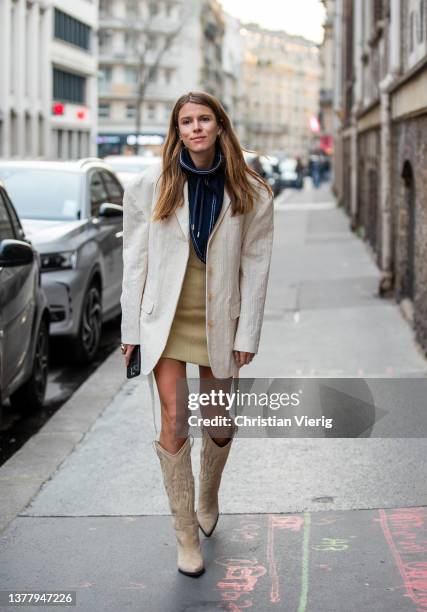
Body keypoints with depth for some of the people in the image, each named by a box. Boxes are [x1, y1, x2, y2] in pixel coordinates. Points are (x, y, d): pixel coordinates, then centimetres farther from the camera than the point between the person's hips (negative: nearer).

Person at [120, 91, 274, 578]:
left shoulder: (249, 194, -3)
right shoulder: (152, 185, -3)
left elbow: (255, 264, -1)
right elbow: (135, 258, 0)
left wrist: (247, 334, -4)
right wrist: (131, 328, -1)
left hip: (218, 320, 1)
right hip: (166, 318, -1)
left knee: (220, 426, 10)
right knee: (174, 423, -6)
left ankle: (208, 497, 41)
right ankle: (186, 534, 7)